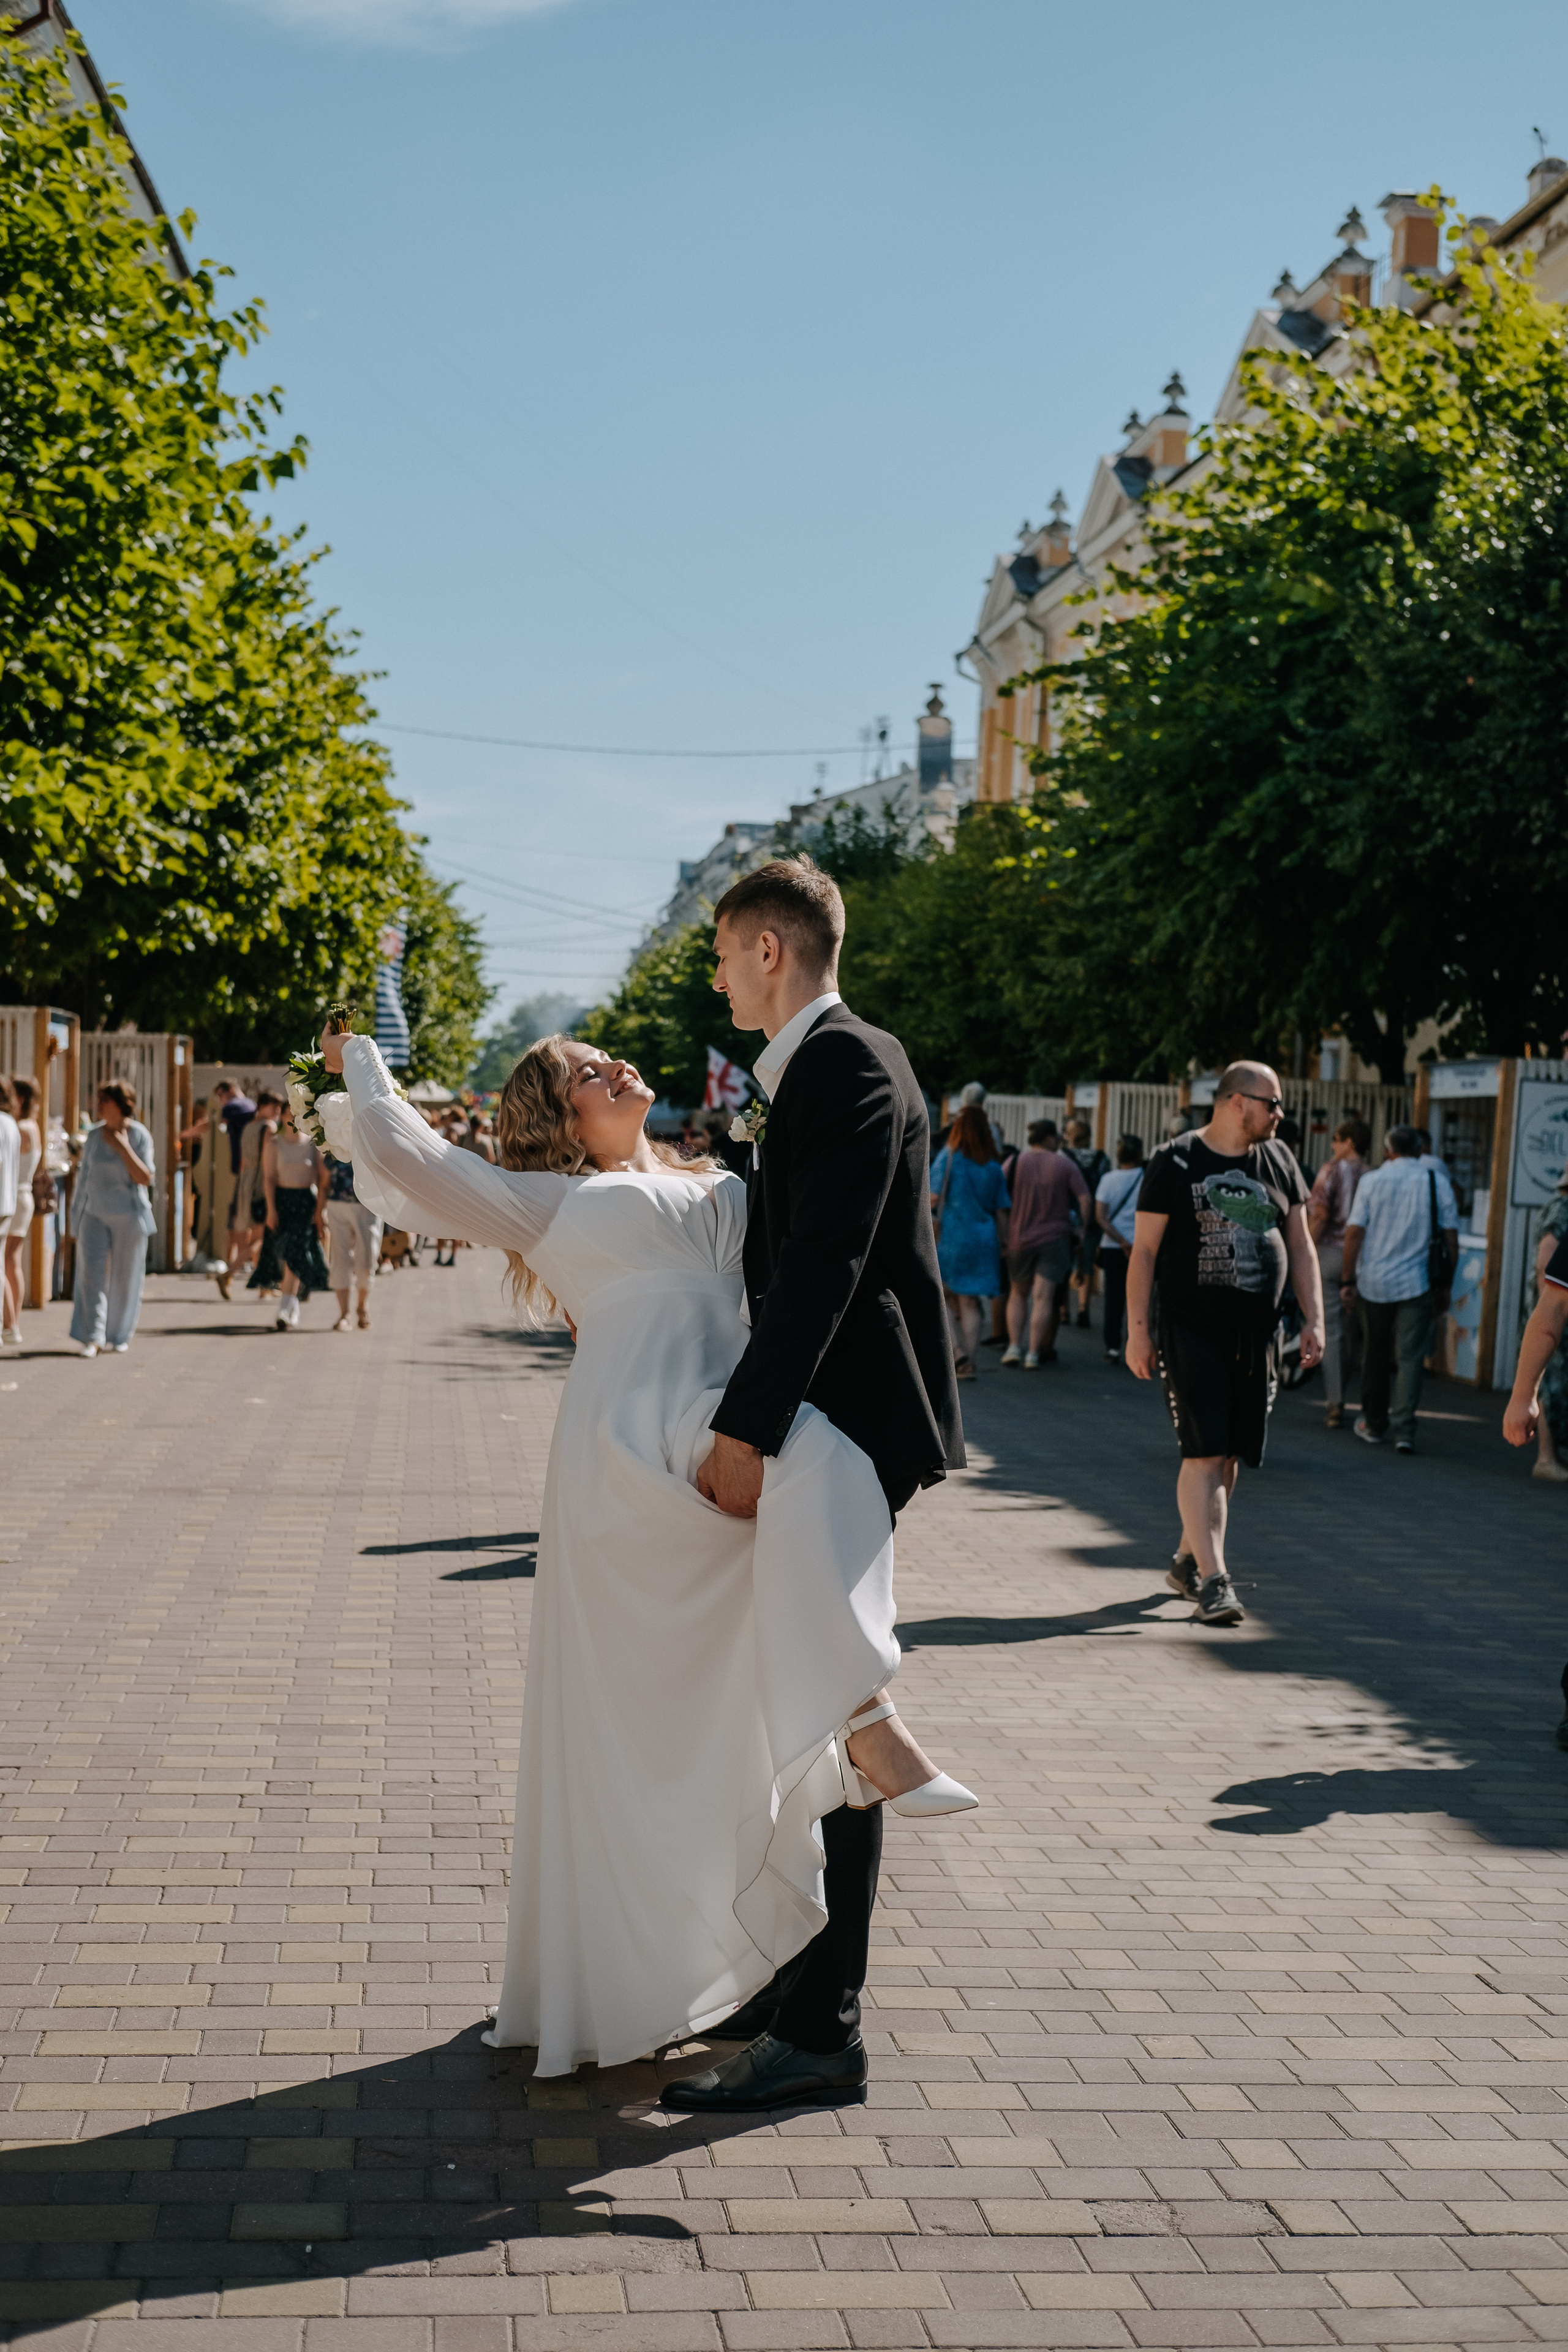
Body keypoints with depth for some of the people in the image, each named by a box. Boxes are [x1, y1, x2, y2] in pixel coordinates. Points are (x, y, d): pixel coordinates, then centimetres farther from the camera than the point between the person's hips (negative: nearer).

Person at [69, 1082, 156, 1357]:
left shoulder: (139, 1136, -7)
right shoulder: (94, 1135, 3)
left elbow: (146, 1179, -14)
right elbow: (84, 1176, 11)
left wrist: (124, 1148, -21)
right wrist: (76, 1212, 11)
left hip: (128, 1216, -2)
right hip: (94, 1215, 2)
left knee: (125, 1278, 6)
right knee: (91, 1273, -10)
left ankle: (120, 1336, 21)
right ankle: (91, 1337, -14)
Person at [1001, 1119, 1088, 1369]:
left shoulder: (1018, 1161, -2)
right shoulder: (1066, 1164, -1)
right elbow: (1084, 1199, -5)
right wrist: (1085, 1229, 5)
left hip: (1020, 1236, 1)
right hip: (1055, 1238, -1)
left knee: (1018, 1294, 16)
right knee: (1044, 1297, -3)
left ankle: (1014, 1346, 4)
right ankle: (1034, 1354, -8)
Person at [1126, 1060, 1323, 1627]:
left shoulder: (1278, 1161, 11)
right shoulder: (1176, 1161, -4)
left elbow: (1300, 1245, 15)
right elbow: (1144, 1249, -3)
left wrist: (1313, 1319, 6)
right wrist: (1138, 1329, -8)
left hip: (1254, 1334, 5)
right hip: (1189, 1329, -5)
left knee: (1230, 1457, 10)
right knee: (1205, 1453, -13)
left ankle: (1189, 1559, 28)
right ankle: (1213, 1581, -14)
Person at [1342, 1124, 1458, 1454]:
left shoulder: (1371, 1181, 0)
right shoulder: (1437, 1181, 2)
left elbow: (1354, 1232, -5)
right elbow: (1451, 1237, 0)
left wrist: (1349, 1279, 0)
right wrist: (1446, 1285, 8)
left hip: (1374, 1281, 1)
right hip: (1418, 1284, -1)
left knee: (1376, 1355, 13)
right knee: (1410, 1357, 0)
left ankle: (1375, 1424, 22)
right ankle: (1404, 1429, -9)